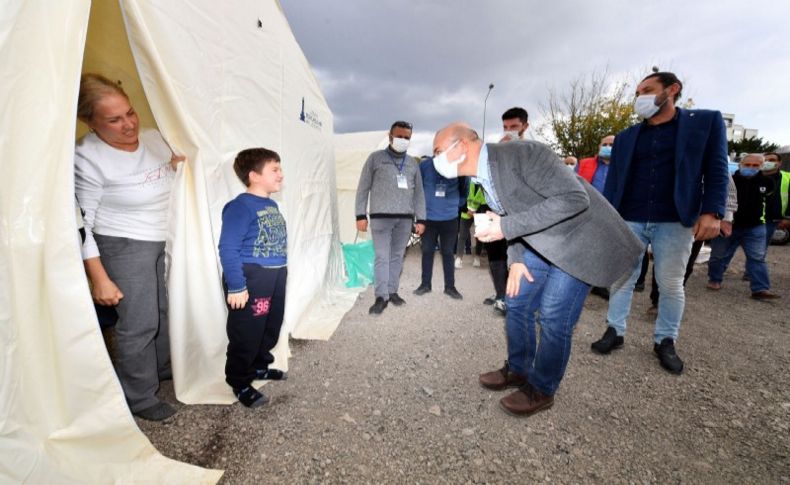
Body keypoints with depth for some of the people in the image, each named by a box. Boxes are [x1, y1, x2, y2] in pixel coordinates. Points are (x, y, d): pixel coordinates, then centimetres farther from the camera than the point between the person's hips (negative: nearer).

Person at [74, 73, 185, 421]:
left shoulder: (154, 139, -2)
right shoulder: (88, 159, -19)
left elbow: (177, 185, 15)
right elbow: (79, 224, -16)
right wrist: (99, 278, -16)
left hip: (166, 241, 7)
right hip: (125, 248, -6)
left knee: (167, 312, 18)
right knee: (138, 324, -2)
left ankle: (163, 369, 43)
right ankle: (139, 399, 20)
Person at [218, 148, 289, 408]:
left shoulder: (272, 205, 8)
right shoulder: (240, 206, -19)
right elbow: (228, 249, -22)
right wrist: (236, 287, -22)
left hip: (276, 276, 9)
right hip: (251, 279, -9)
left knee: (271, 328, 22)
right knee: (246, 334, 7)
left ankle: (260, 366, 44)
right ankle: (240, 383, 27)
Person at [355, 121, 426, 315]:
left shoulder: (413, 163, 14)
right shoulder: (376, 158, 4)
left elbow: (419, 192, 14)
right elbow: (363, 188, 2)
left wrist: (421, 219, 7)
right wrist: (361, 215, -5)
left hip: (405, 218, 4)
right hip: (381, 217, -3)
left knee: (397, 256, 8)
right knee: (382, 257, -6)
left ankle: (392, 291, 20)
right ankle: (381, 297, -1)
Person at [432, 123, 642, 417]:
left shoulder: (523, 153, -27)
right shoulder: (483, 175, 0)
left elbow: (574, 198, -32)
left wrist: (508, 227, -33)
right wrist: (516, 259, -2)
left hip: (578, 239, -8)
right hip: (541, 243, 8)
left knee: (553, 316, -6)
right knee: (517, 304, 9)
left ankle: (541, 389, 16)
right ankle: (517, 370, 30)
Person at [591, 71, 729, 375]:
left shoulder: (706, 121, 6)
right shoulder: (625, 137, 12)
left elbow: (716, 170, 0)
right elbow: (613, 179, 10)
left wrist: (711, 212, -12)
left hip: (675, 221, -2)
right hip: (628, 221, 2)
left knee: (671, 284, 6)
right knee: (621, 279, 5)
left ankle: (665, 341, 20)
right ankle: (615, 331, 18)